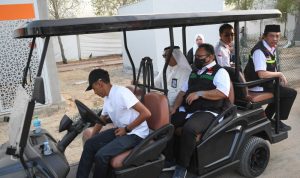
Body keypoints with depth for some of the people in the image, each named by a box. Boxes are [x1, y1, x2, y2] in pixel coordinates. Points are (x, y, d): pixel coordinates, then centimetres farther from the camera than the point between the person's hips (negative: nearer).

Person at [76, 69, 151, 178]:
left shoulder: (121, 92, -21)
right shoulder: (107, 98, 8)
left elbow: (146, 113, -26)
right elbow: (101, 120, 23)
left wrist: (126, 129, -17)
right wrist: (92, 137, 13)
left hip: (136, 134, -8)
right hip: (121, 130, 9)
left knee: (101, 155, -22)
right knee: (89, 144, -4)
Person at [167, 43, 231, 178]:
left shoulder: (220, 72, 1)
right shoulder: (194, 72, 23)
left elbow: (223, 93, -15)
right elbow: (183, 91, 20)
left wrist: (199, 93, -19)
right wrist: (174, 109, 6)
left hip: (207, 112, -7)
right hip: (186, 110, 7)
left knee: (188, 129, -35)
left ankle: (182, 166, -18)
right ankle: (168, 159, -6)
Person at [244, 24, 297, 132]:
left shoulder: (272, 47, 6)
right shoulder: (260, 51, -24)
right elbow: (262, 74, -32)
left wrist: (279, 76, 0)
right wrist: (280, 74, -18)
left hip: (265, 82, 10)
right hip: (258, 86, -10)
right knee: (291, 93, -5)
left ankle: (267, 117, 31)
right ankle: (278, 121, 8)